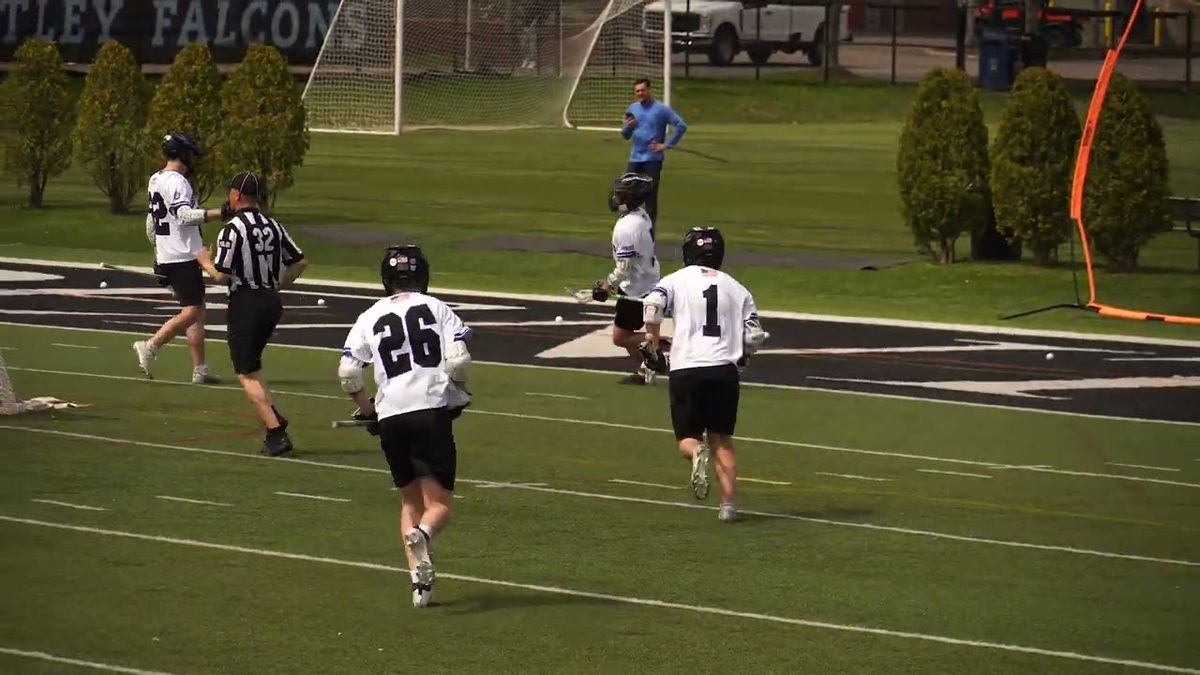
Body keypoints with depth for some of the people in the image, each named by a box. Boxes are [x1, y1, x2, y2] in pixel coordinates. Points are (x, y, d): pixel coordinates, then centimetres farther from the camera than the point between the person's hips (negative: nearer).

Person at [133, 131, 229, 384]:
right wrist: (218, 213, -33)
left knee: (197, 311, 11)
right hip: (183, 258, -10)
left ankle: (200, 369, 9)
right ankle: (150, 347, -13)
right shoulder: (176, 181, -14)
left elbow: (150, 225, 23)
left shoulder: (155, 180, 16)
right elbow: (185, 215, -29)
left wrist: (159, 253, 32)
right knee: (191, 312, -10)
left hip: (166, 258, 10)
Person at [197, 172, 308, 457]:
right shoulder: (273, 227, 7)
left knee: (248, 374, -2)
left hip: (245, 303, -7)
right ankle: (273, 418, 7)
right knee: (251, 366, 22)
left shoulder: (233, 229, -14)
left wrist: (205, 262, 4)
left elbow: (221, 275, -15)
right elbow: (300, 262, 13)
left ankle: (276, 433, -11)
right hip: (271, 302, 7)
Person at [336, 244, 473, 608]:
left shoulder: (370, 318, 11)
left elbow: (347, 371, 2)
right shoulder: (437, 309, 6)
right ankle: (422, 535, -32)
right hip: (433, 410, -2)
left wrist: (366, 408, 17)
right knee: (439, 503, 3)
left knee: (410, 500, 20)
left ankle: (420, 579, 8)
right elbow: (458, 360, -6)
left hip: (390, 416, 2)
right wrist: (459, 392, 14)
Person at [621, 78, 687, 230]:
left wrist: (667, 145, -9)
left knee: (650, 197, -3)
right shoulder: (632, 109, 12)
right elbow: (625, 135, 16)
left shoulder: (661, 109, -4)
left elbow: (682, 126, -8)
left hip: (653, 159, -5)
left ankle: (649, 229, 2)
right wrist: (628, 126, -7)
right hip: (635, 158, 5)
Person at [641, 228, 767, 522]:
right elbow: (754, 337, 8)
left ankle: (697, 453, -25)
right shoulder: (737, 289, 13)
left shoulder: (677, 280, 6)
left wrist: (651, 346, 1)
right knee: (722, 440, 14)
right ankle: (728, 503, 2)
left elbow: (653, 305, -13)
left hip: (686, 368, -2)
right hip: (725, 370, 2)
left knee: (688, 437, 11)